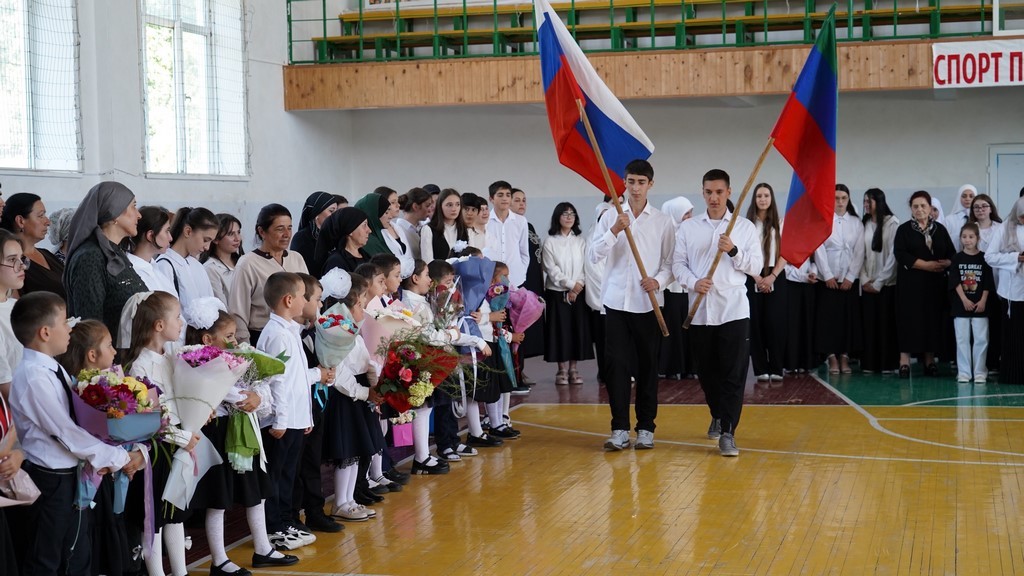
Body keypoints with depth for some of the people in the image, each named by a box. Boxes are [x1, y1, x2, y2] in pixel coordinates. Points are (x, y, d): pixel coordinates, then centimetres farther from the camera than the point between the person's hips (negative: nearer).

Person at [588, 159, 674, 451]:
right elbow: (593, 256, -4)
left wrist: (658, 280, -17)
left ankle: (646, 428, 13)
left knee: (647, 366, 5)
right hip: (616, 301, 1)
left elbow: (670, 263, 3)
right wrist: (614, 231, -17)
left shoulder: (663, 222, 3)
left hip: (647, 304, 0)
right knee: (616, 365, -2)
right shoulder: (610, 217, 5)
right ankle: (620, 428, 4)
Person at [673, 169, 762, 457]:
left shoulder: (745, 227, 5)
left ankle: (727, 433, -4)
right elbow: (678, 263, 4)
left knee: (734, 374, -7)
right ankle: (718, 415, 37)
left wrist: (734, 251, -15)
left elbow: (757, 266, 1)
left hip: (734, 310, -2)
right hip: (700, 311, 2)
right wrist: (693, 282, -15)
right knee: (706, 371, 13)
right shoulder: (688, 228, 8)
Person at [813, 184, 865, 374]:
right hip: (828, 278, -2)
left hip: (850, 279, 2)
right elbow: (819, 249, -4)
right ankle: (832, 358, 2)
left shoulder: (856, 222, 7)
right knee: (828, 317, -3)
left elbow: (859, 252, 2)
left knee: (849, 318, 1)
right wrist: (828, 275, -9)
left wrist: (850, 277, -6)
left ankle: (844, 357, 7)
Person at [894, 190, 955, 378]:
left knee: (933, 319, 2)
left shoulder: (940, 229, 11)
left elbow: (951, 254, 8)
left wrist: (944, 264, -15)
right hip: (911, 283, -3)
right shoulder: (904, 229, 3)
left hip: (935, 284, 3)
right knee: (910, 319, -6)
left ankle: (930, 359, 9)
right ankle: (904, 361, -5)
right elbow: (901, 255, -10)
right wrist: (927, 265, -15)